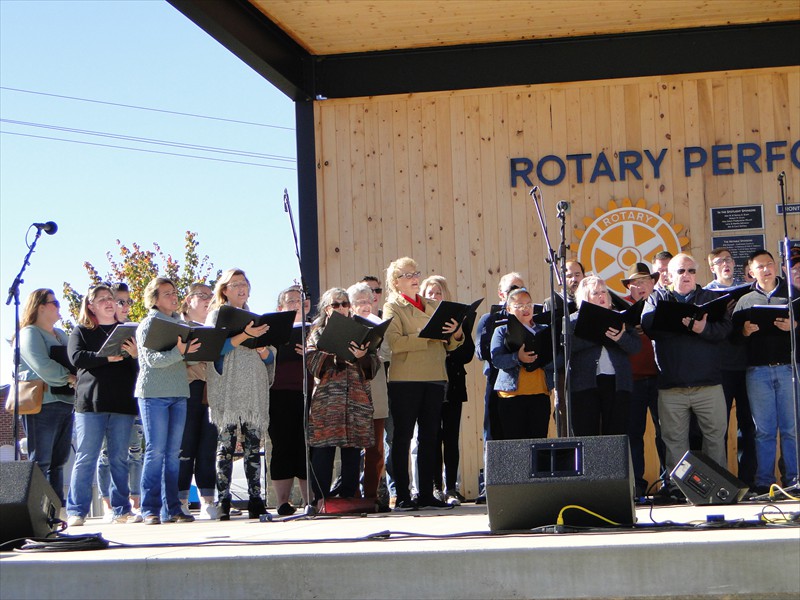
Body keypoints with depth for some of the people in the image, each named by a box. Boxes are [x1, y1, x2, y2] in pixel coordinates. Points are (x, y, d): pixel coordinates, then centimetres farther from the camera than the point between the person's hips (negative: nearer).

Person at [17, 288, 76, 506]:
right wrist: (69, 377, -10)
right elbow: (43, 368, -18)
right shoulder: (30, 333, -5)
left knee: (58, 461, 9)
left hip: (65, 403, 9)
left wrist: (75, 378, 0)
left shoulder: (61, 335, 22)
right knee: (40, 462, -8)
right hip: (43, 405, -8)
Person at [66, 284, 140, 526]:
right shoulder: (81, 331, 11)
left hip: (122, 404, 3)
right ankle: (76, 511, -1)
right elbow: (77, 358, -7)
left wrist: (135, 355, -13)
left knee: (119, 459, 4)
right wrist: (108, 357, -15)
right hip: (91, 403, -3)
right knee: (86, 458, -4)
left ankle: (121, 510, 8)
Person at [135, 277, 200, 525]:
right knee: (155, 451, -6)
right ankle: (150, 509, -2)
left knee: (173, 453, 6)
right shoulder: (148, 324, -2)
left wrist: (194, 351, -3)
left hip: (179, 393, 6)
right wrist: (179, 352, -29)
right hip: (154, 393, -6)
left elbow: (190, 354, 19)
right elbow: (153, 360, -14)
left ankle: (171, 508, 8)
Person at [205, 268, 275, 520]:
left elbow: (270, 358, 18)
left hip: (254, 390, 4)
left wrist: (260, 346, -4)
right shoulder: (217, 315, 7)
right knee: (226, 443, -8)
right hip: (227, 391, -4)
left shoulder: (255, 318, 21)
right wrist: (245, 335, -19)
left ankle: (255, 500, 1)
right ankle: (223, 500, -8)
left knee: (253, 445, 1)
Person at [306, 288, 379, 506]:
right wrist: (336, 352, -14)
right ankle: (320, 499, -4)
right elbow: (311, 362, -2)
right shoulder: (319, 332, 13)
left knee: (353, 450, 1)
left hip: (357, 397, 2)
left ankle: (349, 498, 7)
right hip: (327, 399, -2)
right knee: (323, 448, -7)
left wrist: (362, 356, -11)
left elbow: (375, 363, 9)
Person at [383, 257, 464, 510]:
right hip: (405, 381, -5)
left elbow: (450, 345, 15)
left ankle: (427, 494, 13)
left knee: (429, 437, 7)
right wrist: (428, 335, -19)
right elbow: (394, 342, -15)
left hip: (434, 379, 6)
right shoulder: (392, 308, 1)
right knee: (403, 437, -2)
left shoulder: (432, 306, 18)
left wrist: (455, 333, -6)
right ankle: (403, 496, 0)